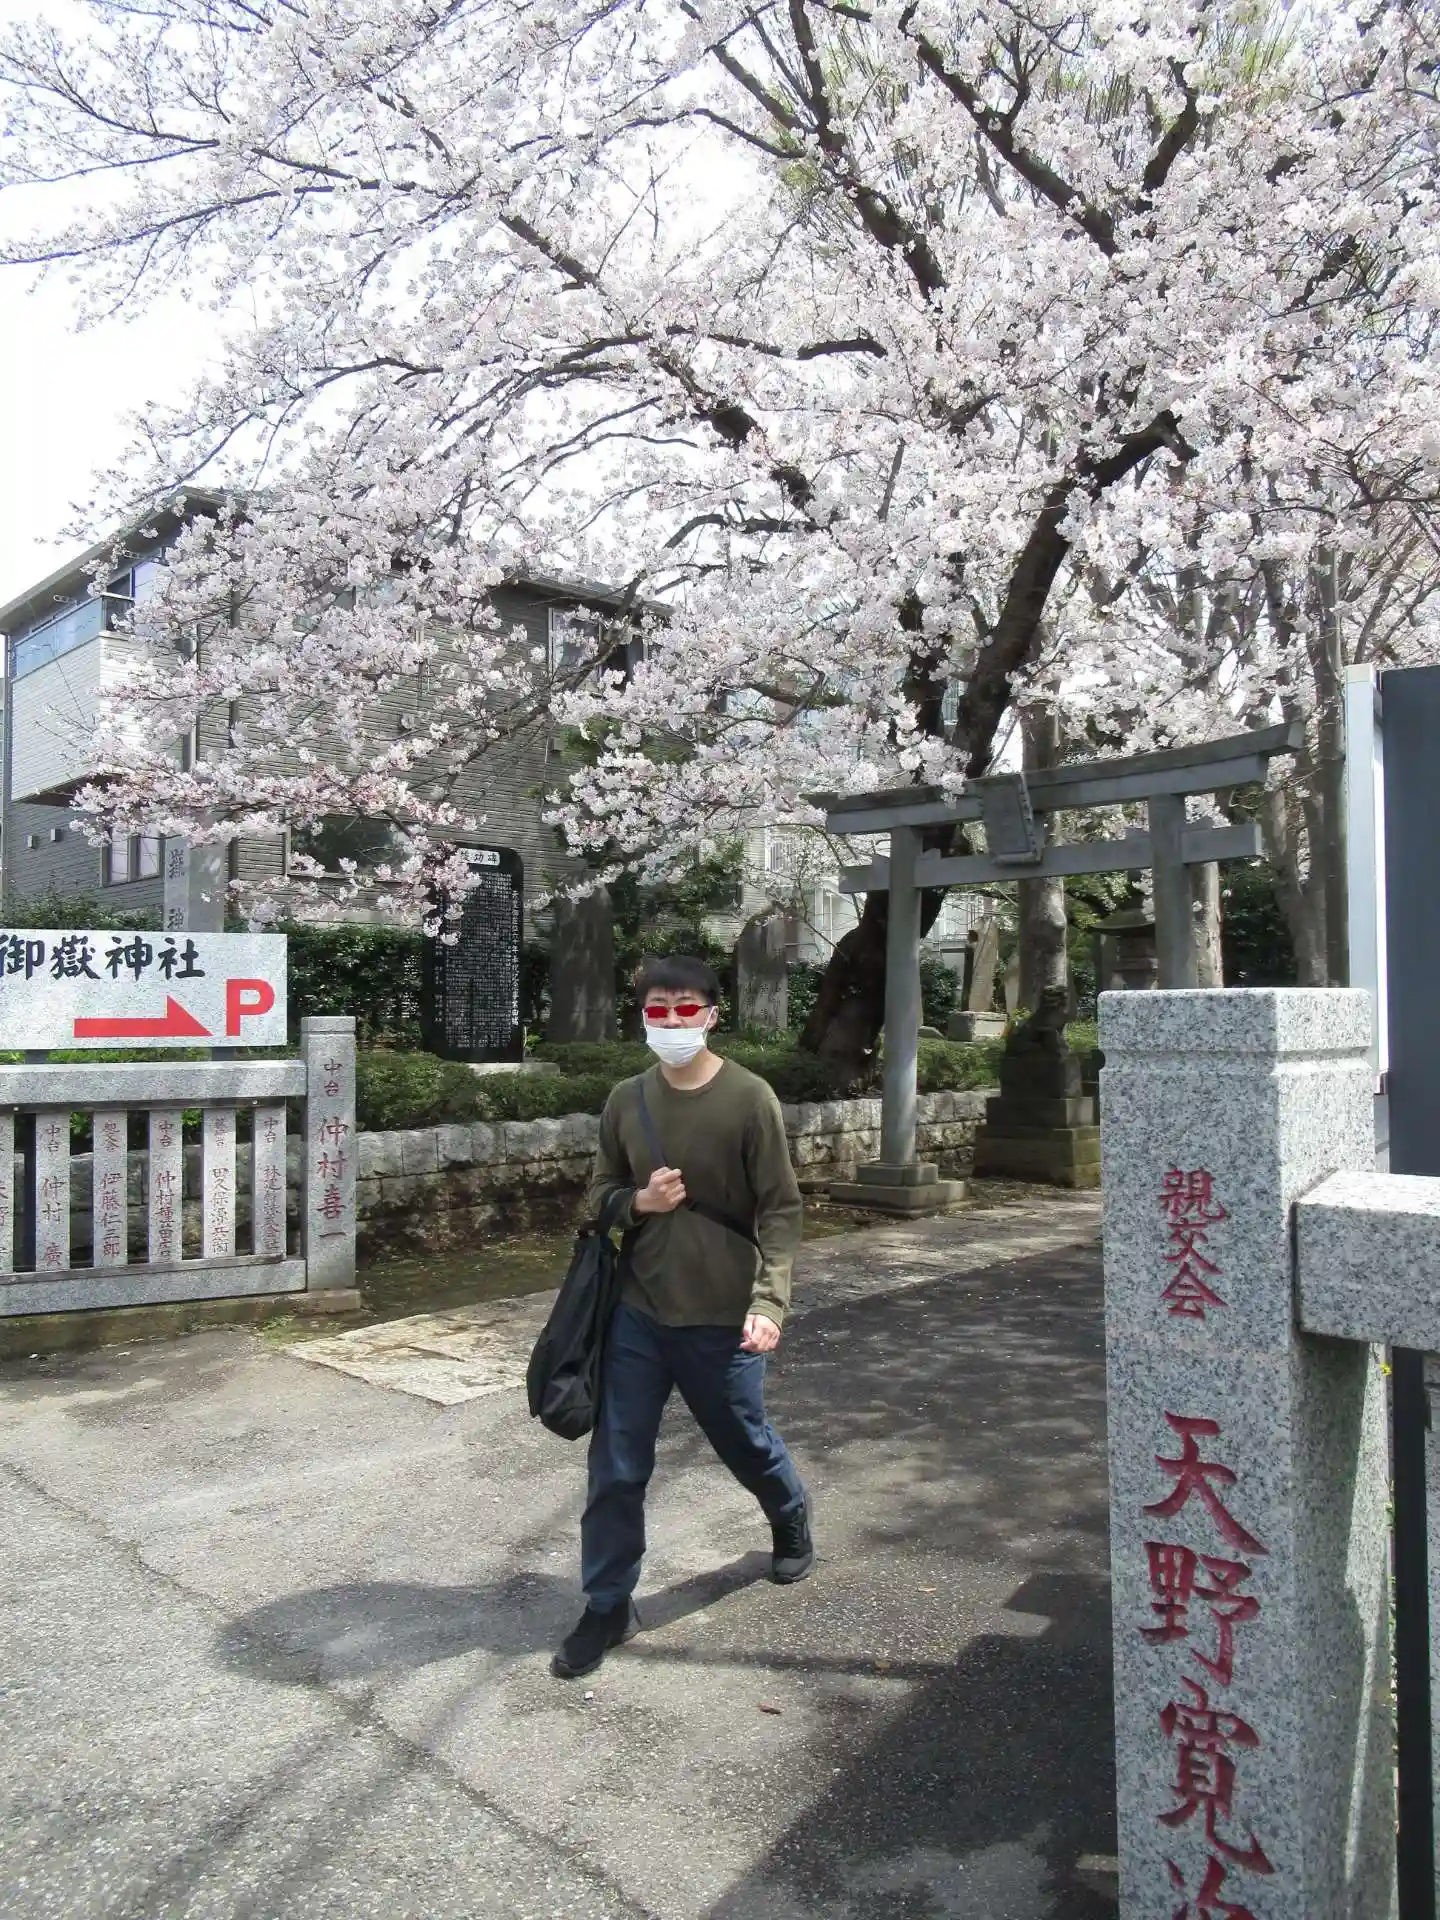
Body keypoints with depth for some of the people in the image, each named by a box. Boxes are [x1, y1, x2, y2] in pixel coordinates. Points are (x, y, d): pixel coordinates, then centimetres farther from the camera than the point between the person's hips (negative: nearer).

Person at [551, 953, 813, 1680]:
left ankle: (791, 1522, 50)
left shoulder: (749, 1099, -12)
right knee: (616, 1465, 4)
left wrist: (769, 1300, -22)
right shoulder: (626, 1100, 0)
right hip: (638, 1313, 3)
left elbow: (780, 1209, -11)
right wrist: (638, 1202, -12)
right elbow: (599, 1193, 11)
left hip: (721, 1317, -2)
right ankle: (608, 1605, 23)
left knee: (745, 1443, 18)